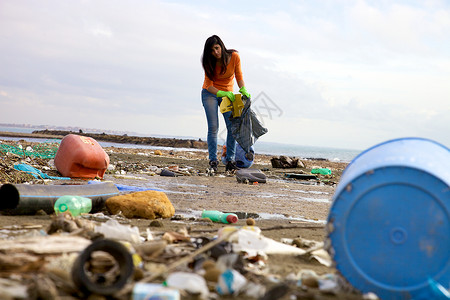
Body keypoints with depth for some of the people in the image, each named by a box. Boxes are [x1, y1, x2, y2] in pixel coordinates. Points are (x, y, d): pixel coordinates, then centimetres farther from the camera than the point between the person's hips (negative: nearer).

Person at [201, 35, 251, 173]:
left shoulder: (234, 57, -14)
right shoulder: (210, 63, -15)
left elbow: (239, 77, -5)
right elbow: (209, 85, -15)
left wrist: (242, 89, -26)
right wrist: (223, 94, -33)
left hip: (227, 94, 2)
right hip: (210, 94, -2)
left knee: (233, 126, -11)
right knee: (213, 127, -12)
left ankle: (230, 161, -8)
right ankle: (213, 161, -9)